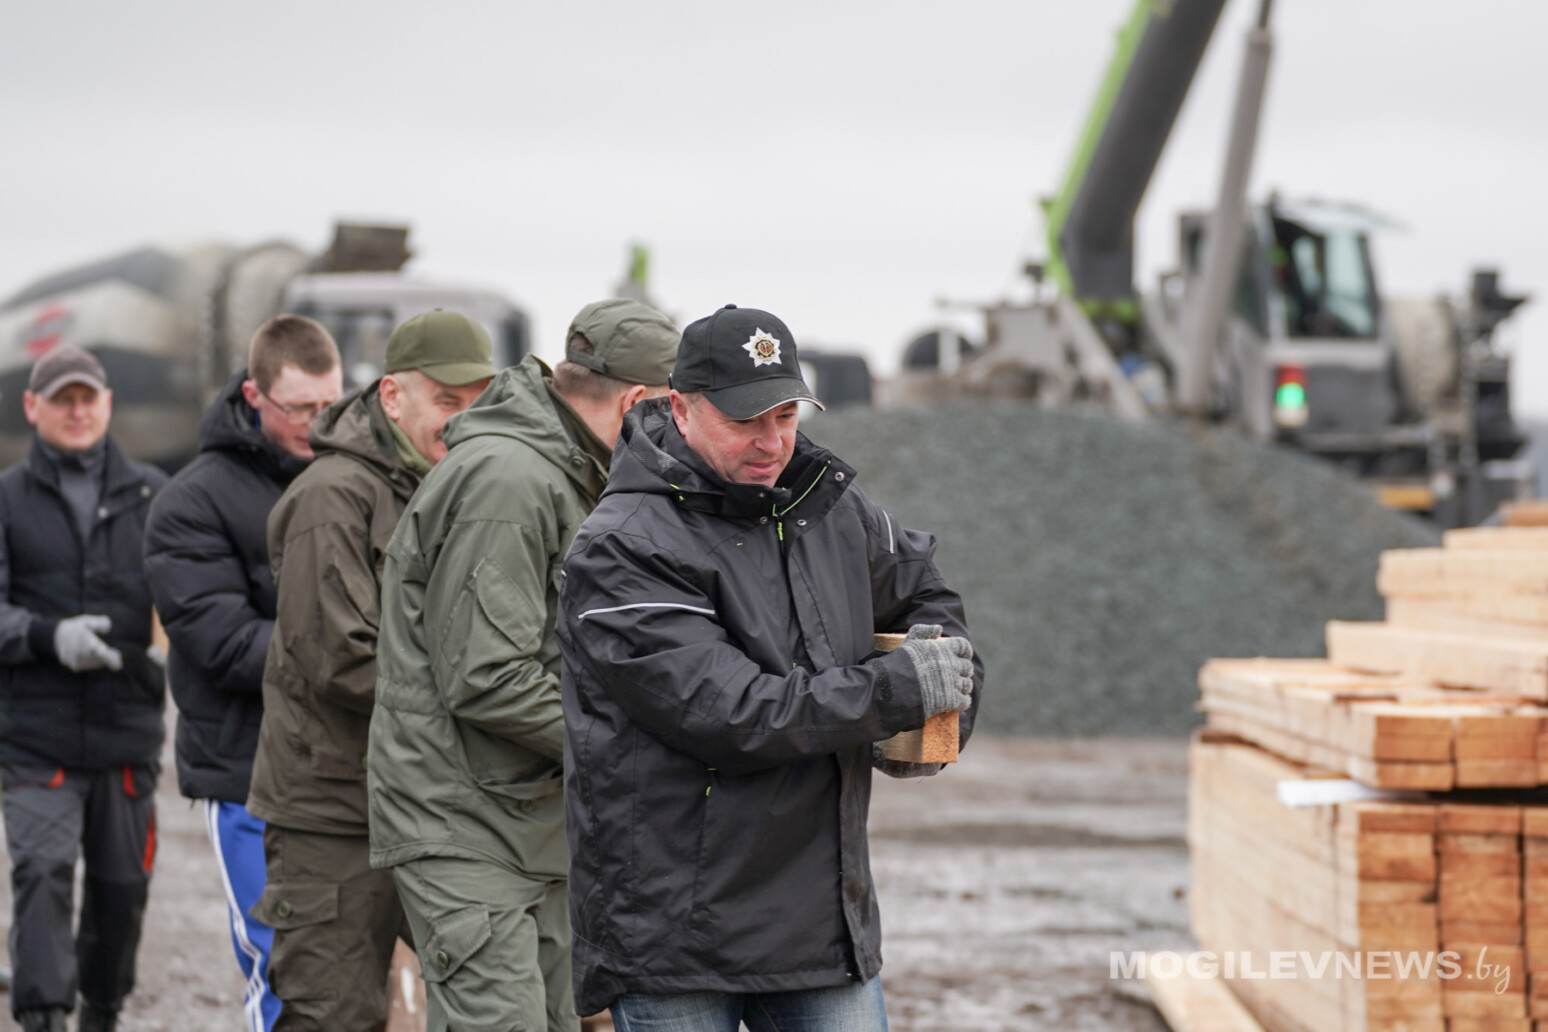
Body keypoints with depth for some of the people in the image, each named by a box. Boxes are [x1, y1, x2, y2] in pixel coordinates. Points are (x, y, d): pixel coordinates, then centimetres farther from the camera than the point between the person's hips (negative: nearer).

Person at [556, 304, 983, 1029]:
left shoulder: (832, 508, 9)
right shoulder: (619, 553, -13)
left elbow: (921, 587, 30)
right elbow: (726, 713, -21)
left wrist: (949, 698, 9)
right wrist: (899, 690, -17)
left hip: (826, 912, 6)